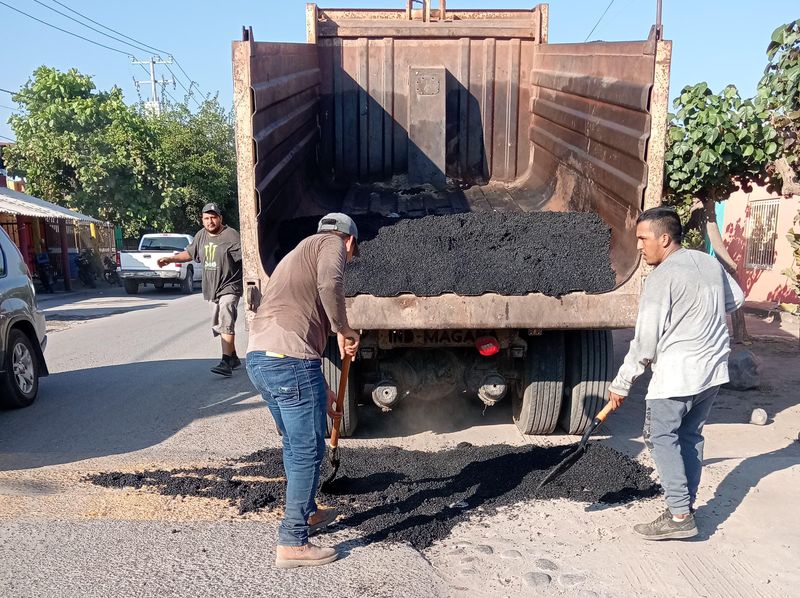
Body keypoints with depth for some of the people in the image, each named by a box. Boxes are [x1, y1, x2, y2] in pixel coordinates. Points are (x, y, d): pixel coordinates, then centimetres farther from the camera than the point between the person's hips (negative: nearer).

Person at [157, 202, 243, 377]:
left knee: (226, 323, -19)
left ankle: (226, 362, -21)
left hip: (230, 287, -8)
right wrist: (170, 259, 17)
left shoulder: (231, 236, -13)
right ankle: (233, 357, 30)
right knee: (219, 325, 16)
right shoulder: (201, 235, 11)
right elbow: (189, 253, 25)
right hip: (213, 288, 9)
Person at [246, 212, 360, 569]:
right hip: (289, 360, -9)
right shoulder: (331, 243, 5)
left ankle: (307, 513, 39)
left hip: (258, 358, 9)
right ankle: (292, 544, 10)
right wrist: (344, 331, -4)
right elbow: (330, 285, -21)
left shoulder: (299, 253, 31)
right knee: (308, 452, 2)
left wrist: (320, 387, 39)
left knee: (294, 444, 24)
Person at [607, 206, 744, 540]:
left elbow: (645, 343, -16)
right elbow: (736, 300, 24)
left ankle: (680, 516, 0)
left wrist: (621, 384, -8)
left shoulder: (661, 279, -16)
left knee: (661, 438, 1)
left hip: (677, 374, -8)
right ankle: (686, 505, 24)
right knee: (690, 437, 17)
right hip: (714, 369, 8)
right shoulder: (710, 262, 8)